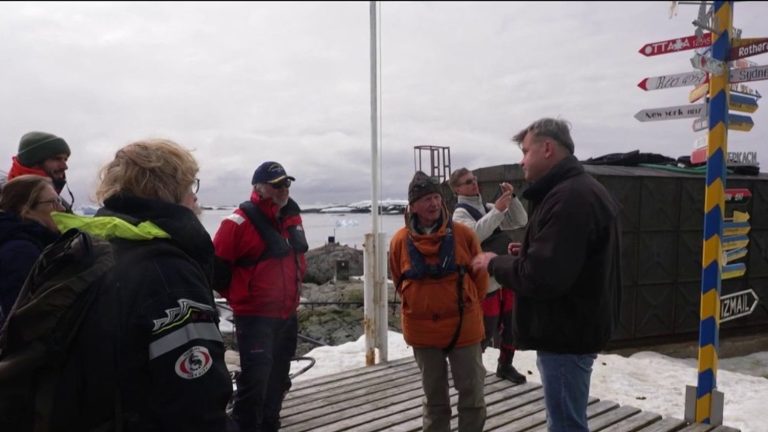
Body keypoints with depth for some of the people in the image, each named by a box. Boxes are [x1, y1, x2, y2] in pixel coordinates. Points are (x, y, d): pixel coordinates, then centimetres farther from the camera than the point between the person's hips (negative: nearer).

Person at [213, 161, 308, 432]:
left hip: (288, 314, 8)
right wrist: (239, 297, -4)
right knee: (255, 380, -7)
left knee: (278, 379, 18)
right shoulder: (240, 222, -17)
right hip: (255, 317, -7)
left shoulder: (293, 217, 6)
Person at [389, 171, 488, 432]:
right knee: (434, 396, 16)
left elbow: (480, 276, 4)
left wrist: (466, 305, 9)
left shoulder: (463, 234, -8)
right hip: (422, 329, 1)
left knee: (472, 393, 8)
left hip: (464, 326, -1)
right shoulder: (400, 241, -6)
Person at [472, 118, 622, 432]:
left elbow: (541, 277, -28)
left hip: (565, 335, -11)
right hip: (574, 328, 11)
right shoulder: (583, 190, 13)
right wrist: (529, 254, 8)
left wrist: (494, 263, -11)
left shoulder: (568, 198, -22)